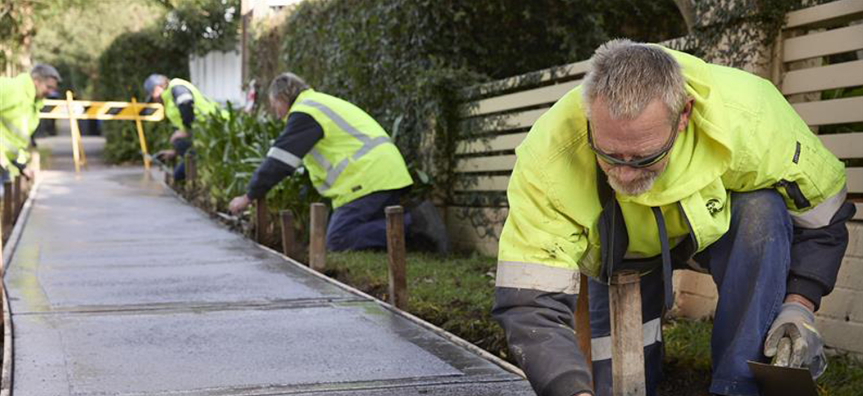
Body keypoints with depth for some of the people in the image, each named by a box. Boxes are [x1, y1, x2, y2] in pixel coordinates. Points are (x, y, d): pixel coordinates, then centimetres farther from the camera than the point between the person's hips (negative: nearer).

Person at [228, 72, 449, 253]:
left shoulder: (304, 113, -4)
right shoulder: (324, 104, 28)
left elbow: (279, 162, -7)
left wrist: (249, 197, 1)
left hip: (367, 179, -10)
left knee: (337, 241, -13)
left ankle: (414, 223, -21)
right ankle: (415, 222, -5)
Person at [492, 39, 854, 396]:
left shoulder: (747, 120, -36)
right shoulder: (547, 157, -39)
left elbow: (822, 210, -16)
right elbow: (531, 304, -39)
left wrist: (800, 303, -29)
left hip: (722, 229, 0)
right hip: (621, 253, 0)